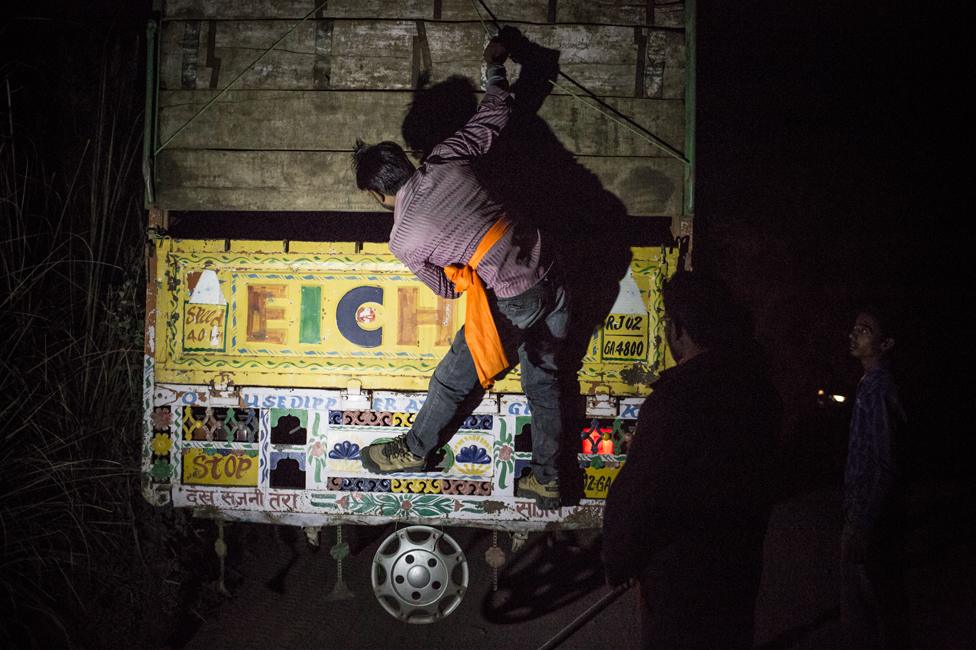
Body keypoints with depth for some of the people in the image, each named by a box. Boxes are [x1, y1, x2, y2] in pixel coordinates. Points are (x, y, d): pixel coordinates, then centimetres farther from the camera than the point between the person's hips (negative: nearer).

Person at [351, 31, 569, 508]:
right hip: (549, 278, 6)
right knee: (543, 382, 20)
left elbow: (446, 287, 4)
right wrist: (495, 66, 28)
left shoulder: (403, 241, -11)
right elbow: (493, 117, 12)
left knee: (452, 381, 17)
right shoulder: (445, 161, -2)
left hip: (512, 304, -6)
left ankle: (414, 451, 39)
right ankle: (546, 479, 29)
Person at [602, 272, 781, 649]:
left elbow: (638, 493, -22)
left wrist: (617, 562, -10)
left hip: (682, 565, -7)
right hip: (742, 558, 8)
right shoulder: (758, 386, 0)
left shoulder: (674, 400, -26)